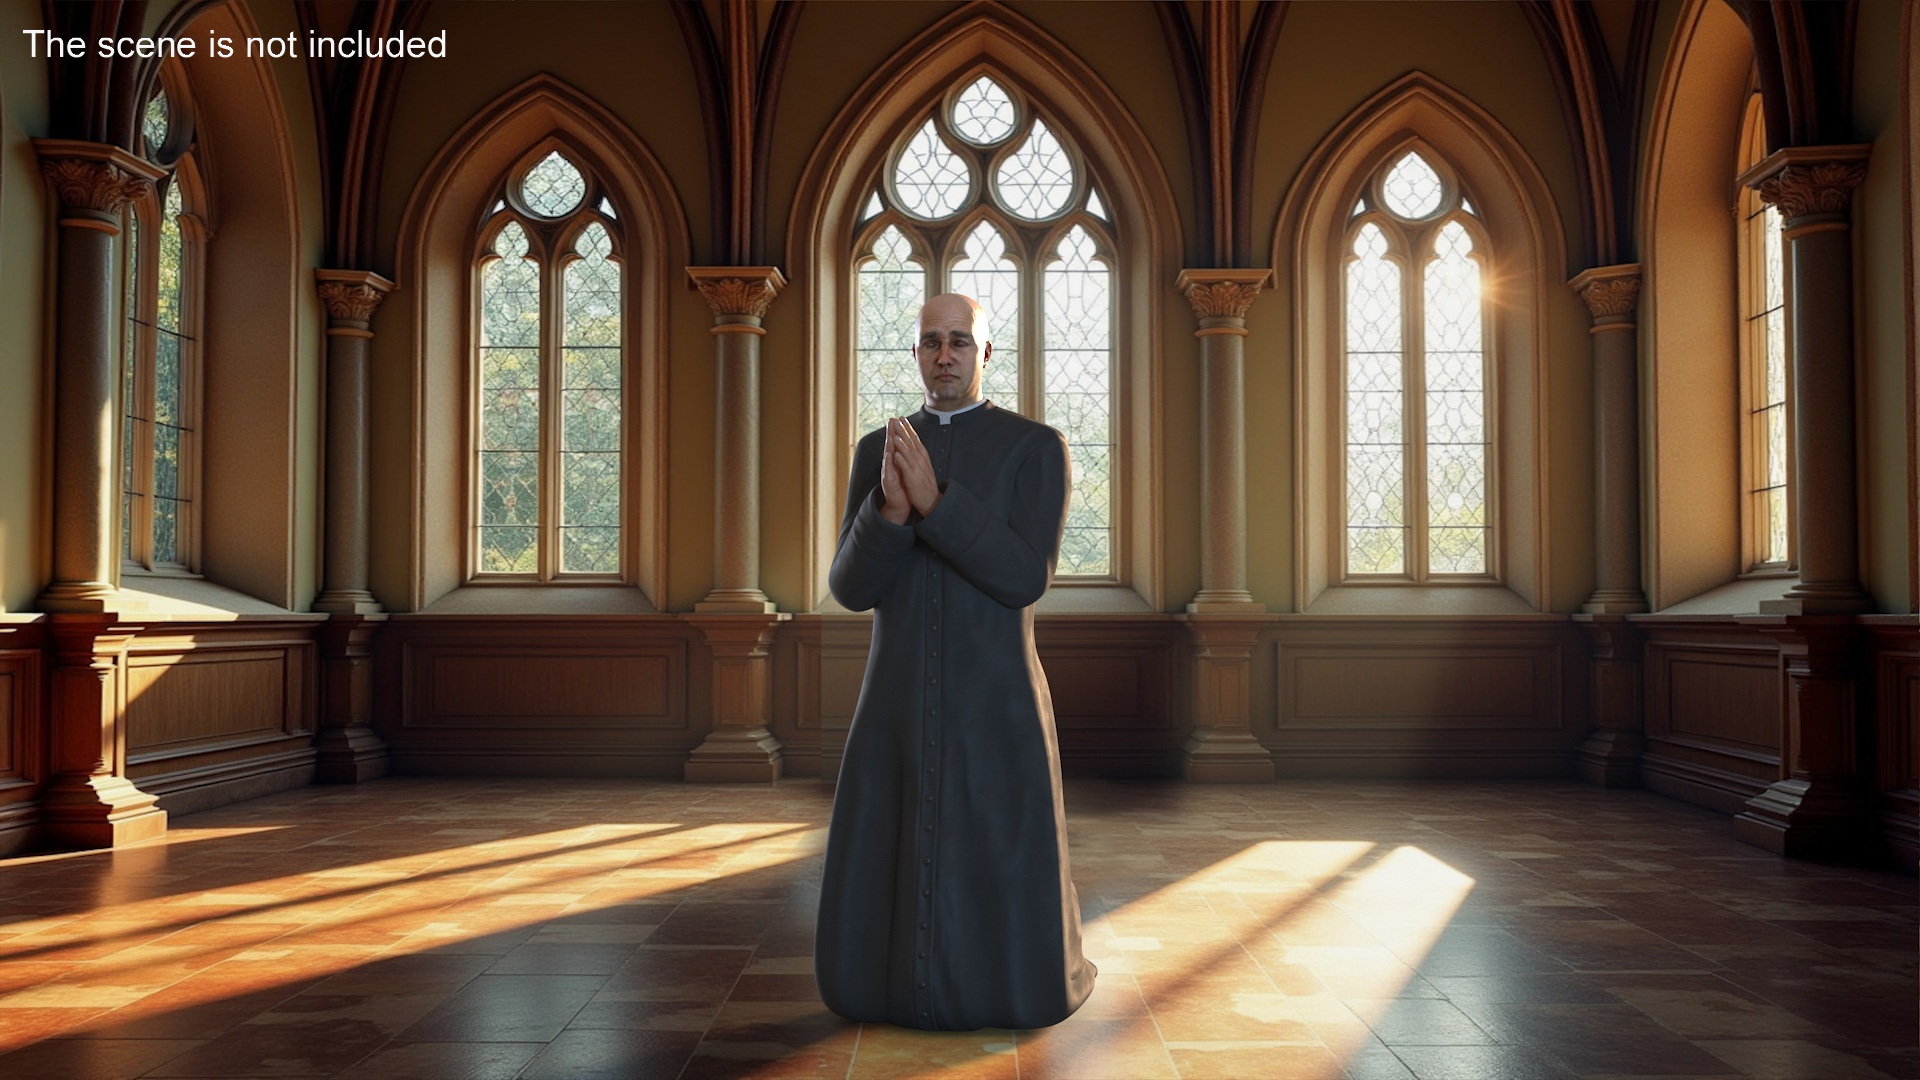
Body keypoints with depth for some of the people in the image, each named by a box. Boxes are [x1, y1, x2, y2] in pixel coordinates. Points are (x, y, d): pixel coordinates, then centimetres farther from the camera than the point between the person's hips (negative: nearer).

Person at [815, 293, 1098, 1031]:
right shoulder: (877, 453, 10)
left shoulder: (1038, 449, -1)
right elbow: (852, 590, -1)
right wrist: (892, 508, -21)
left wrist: (934, 501, -24)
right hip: (897, 714, 3)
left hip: (996, 715, -3)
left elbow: (1023, 581, -13)